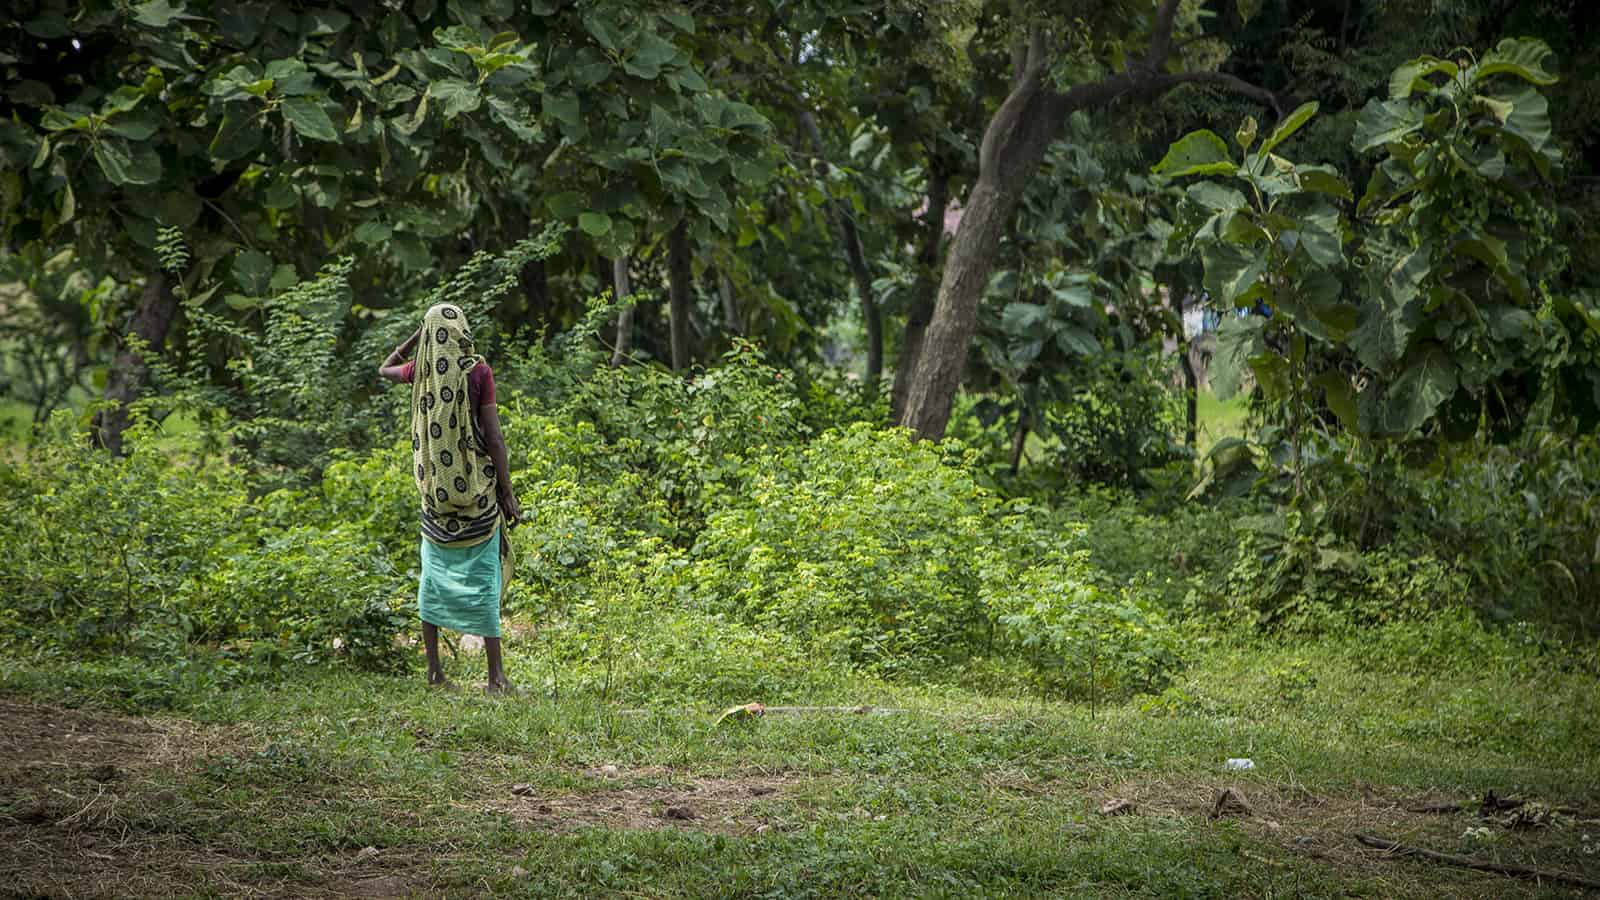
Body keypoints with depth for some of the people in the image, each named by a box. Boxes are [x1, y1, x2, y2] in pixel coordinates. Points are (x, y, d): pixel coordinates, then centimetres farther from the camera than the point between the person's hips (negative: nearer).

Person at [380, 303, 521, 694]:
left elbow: (385, 369, 26)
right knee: (483, 575, -2)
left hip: (435, 488, 4)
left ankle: (434, 670, 12)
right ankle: (496, 674, -3)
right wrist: (507, 492, -5)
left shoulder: (421, 369, 2)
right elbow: (494, 436, -10)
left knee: (433, 574, 12)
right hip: (477, 486, -3)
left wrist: (416, 337, 18)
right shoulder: (477, 371, -9)